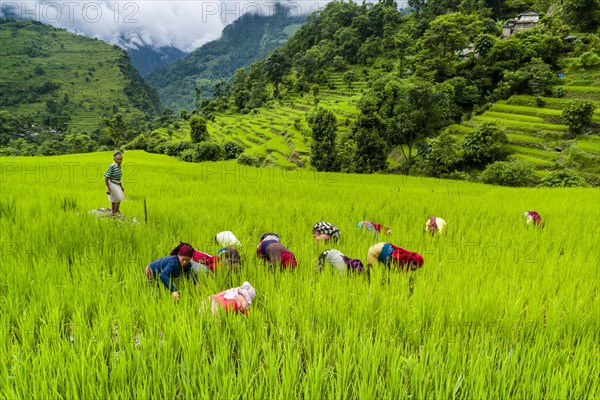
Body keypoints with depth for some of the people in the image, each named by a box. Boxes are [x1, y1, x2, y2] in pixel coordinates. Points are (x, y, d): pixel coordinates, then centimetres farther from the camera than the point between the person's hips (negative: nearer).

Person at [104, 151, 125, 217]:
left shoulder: (119, 166, 3)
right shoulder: (112, 167, -21)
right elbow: (106, 178, -21)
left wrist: (121, 186, 20)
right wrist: (108, 188, -22)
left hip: (117, 185, 8)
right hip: (112, 185, -8)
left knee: (114, 201, 15)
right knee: (118, 200, -5)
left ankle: (113, 214, 25)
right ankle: (115, 214, 6)